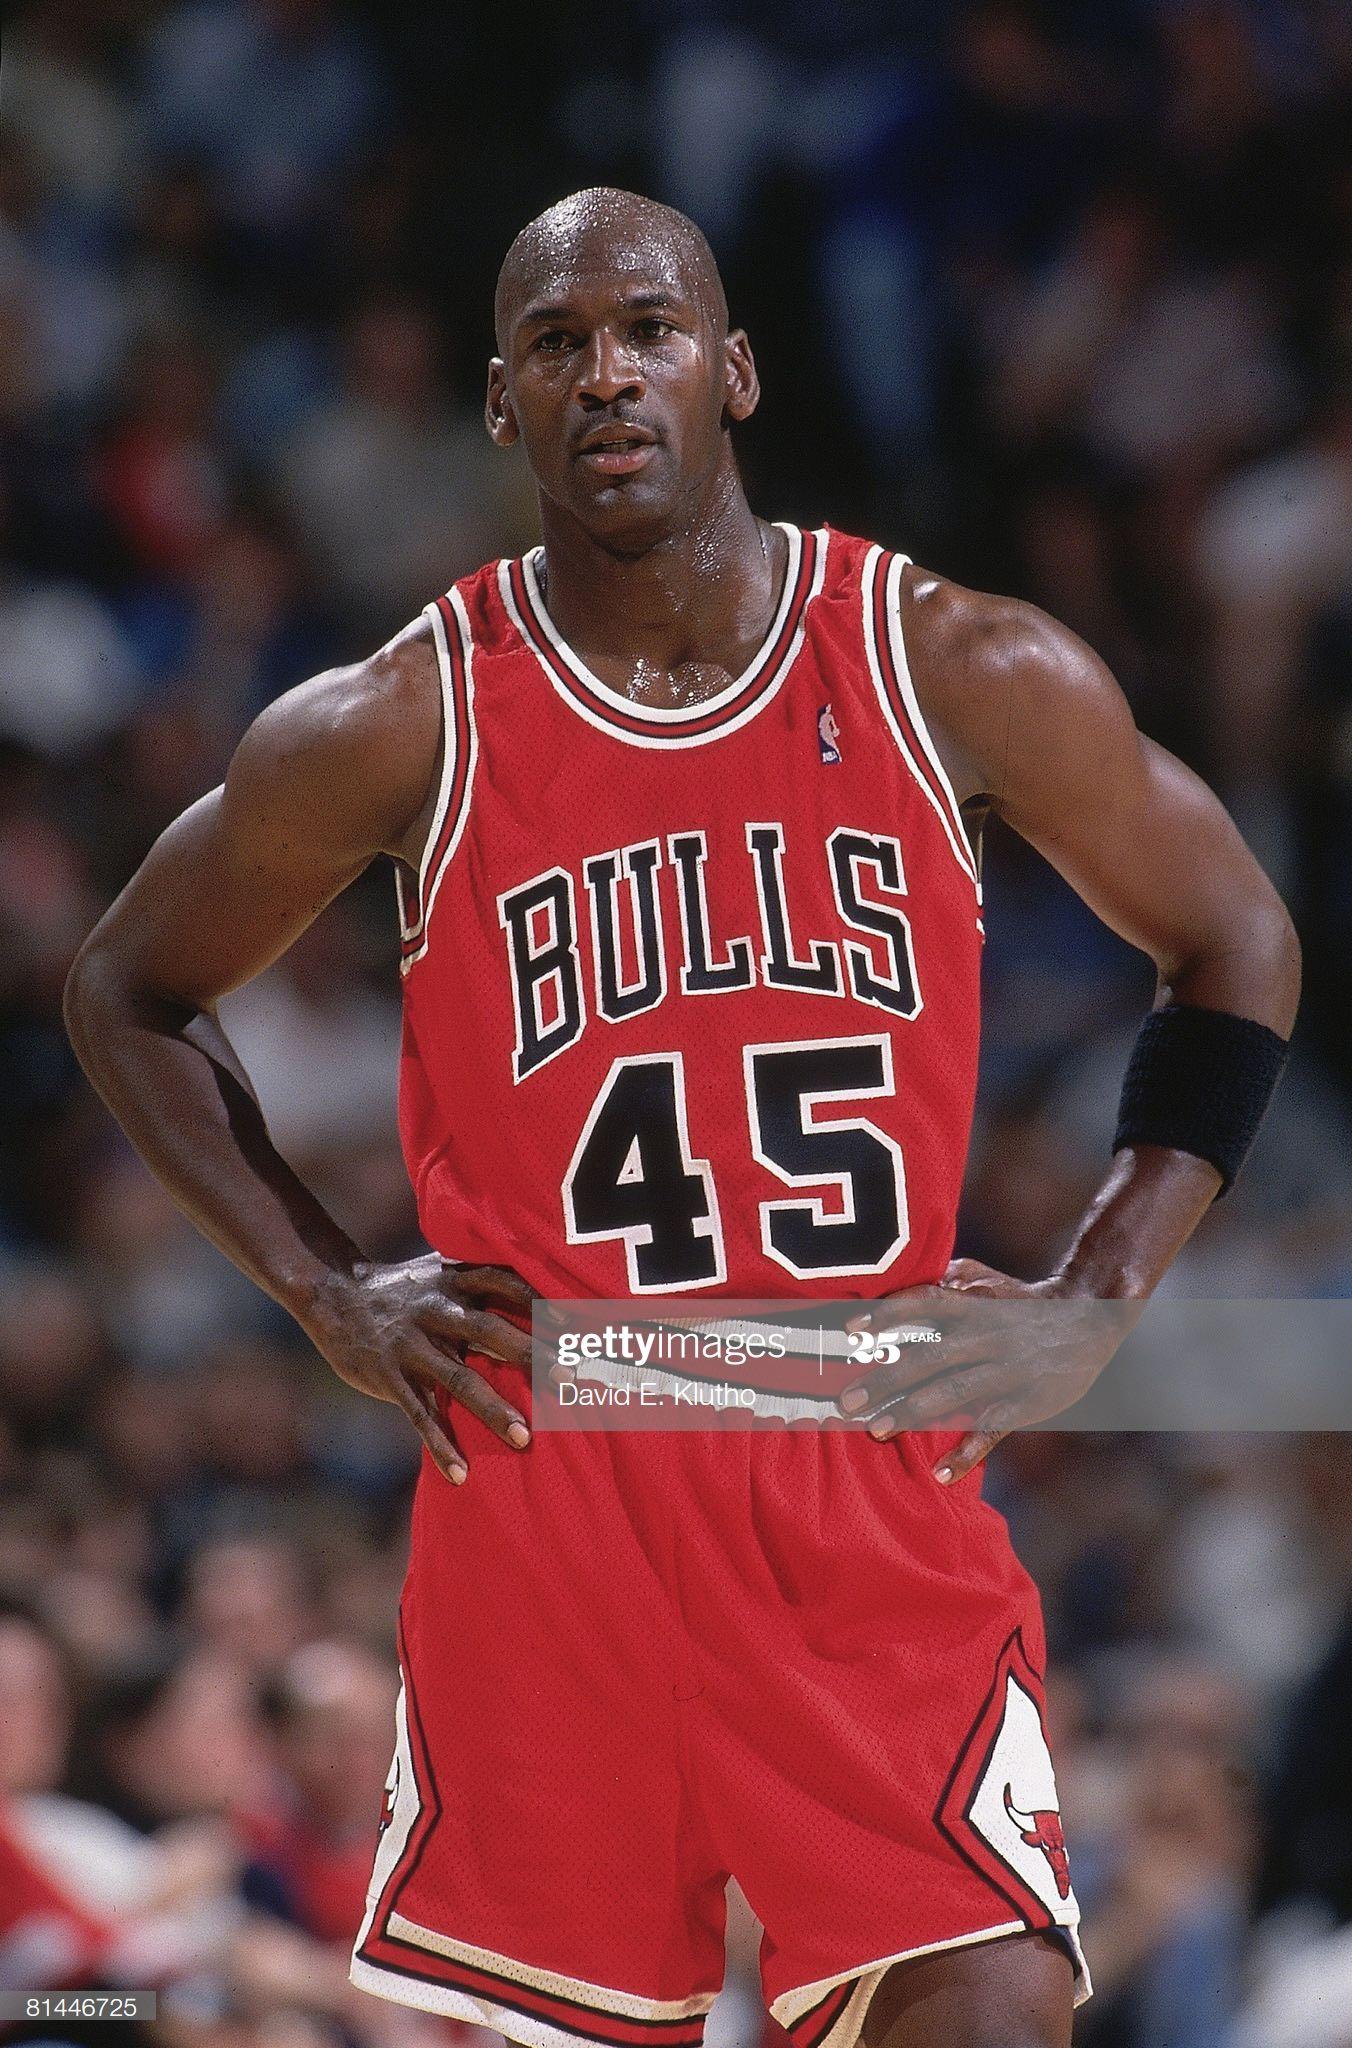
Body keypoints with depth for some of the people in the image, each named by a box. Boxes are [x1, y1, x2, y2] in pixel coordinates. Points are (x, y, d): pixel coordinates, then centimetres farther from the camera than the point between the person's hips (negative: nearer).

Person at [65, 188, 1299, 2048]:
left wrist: (1094, 1300, 2)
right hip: (549, 1507, 0)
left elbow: (1234, 952, 13)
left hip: (886, 1476, 0)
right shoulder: (403, 730, -3)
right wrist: (326, 1294, 3)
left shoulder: (965, 673, -1)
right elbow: (129, 988, 13)